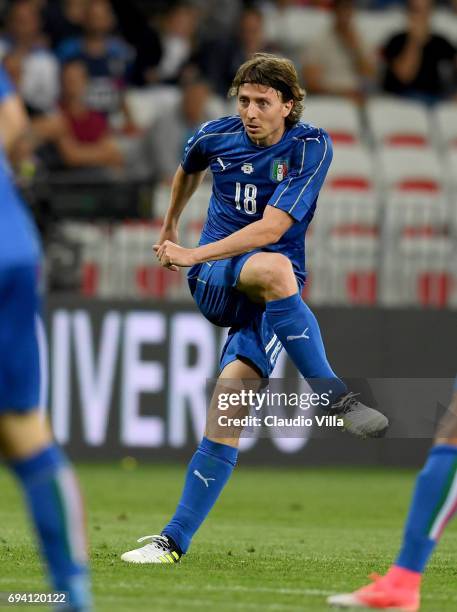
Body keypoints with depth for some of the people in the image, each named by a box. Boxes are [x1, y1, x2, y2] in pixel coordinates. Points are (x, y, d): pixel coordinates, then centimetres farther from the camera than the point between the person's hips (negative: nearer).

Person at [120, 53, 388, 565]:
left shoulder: (310, 147, -9)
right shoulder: (215, 136, 1)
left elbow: (272, 228, -18)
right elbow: (188, 171, 28)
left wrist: (194, 255, -21)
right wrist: (171, 224, 43)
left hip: (273, 294, -1)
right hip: (213, 284, 1)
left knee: (229, 399, -21)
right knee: (274, 269, -36)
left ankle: (175, 540, -17)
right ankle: (335, 397, -35)